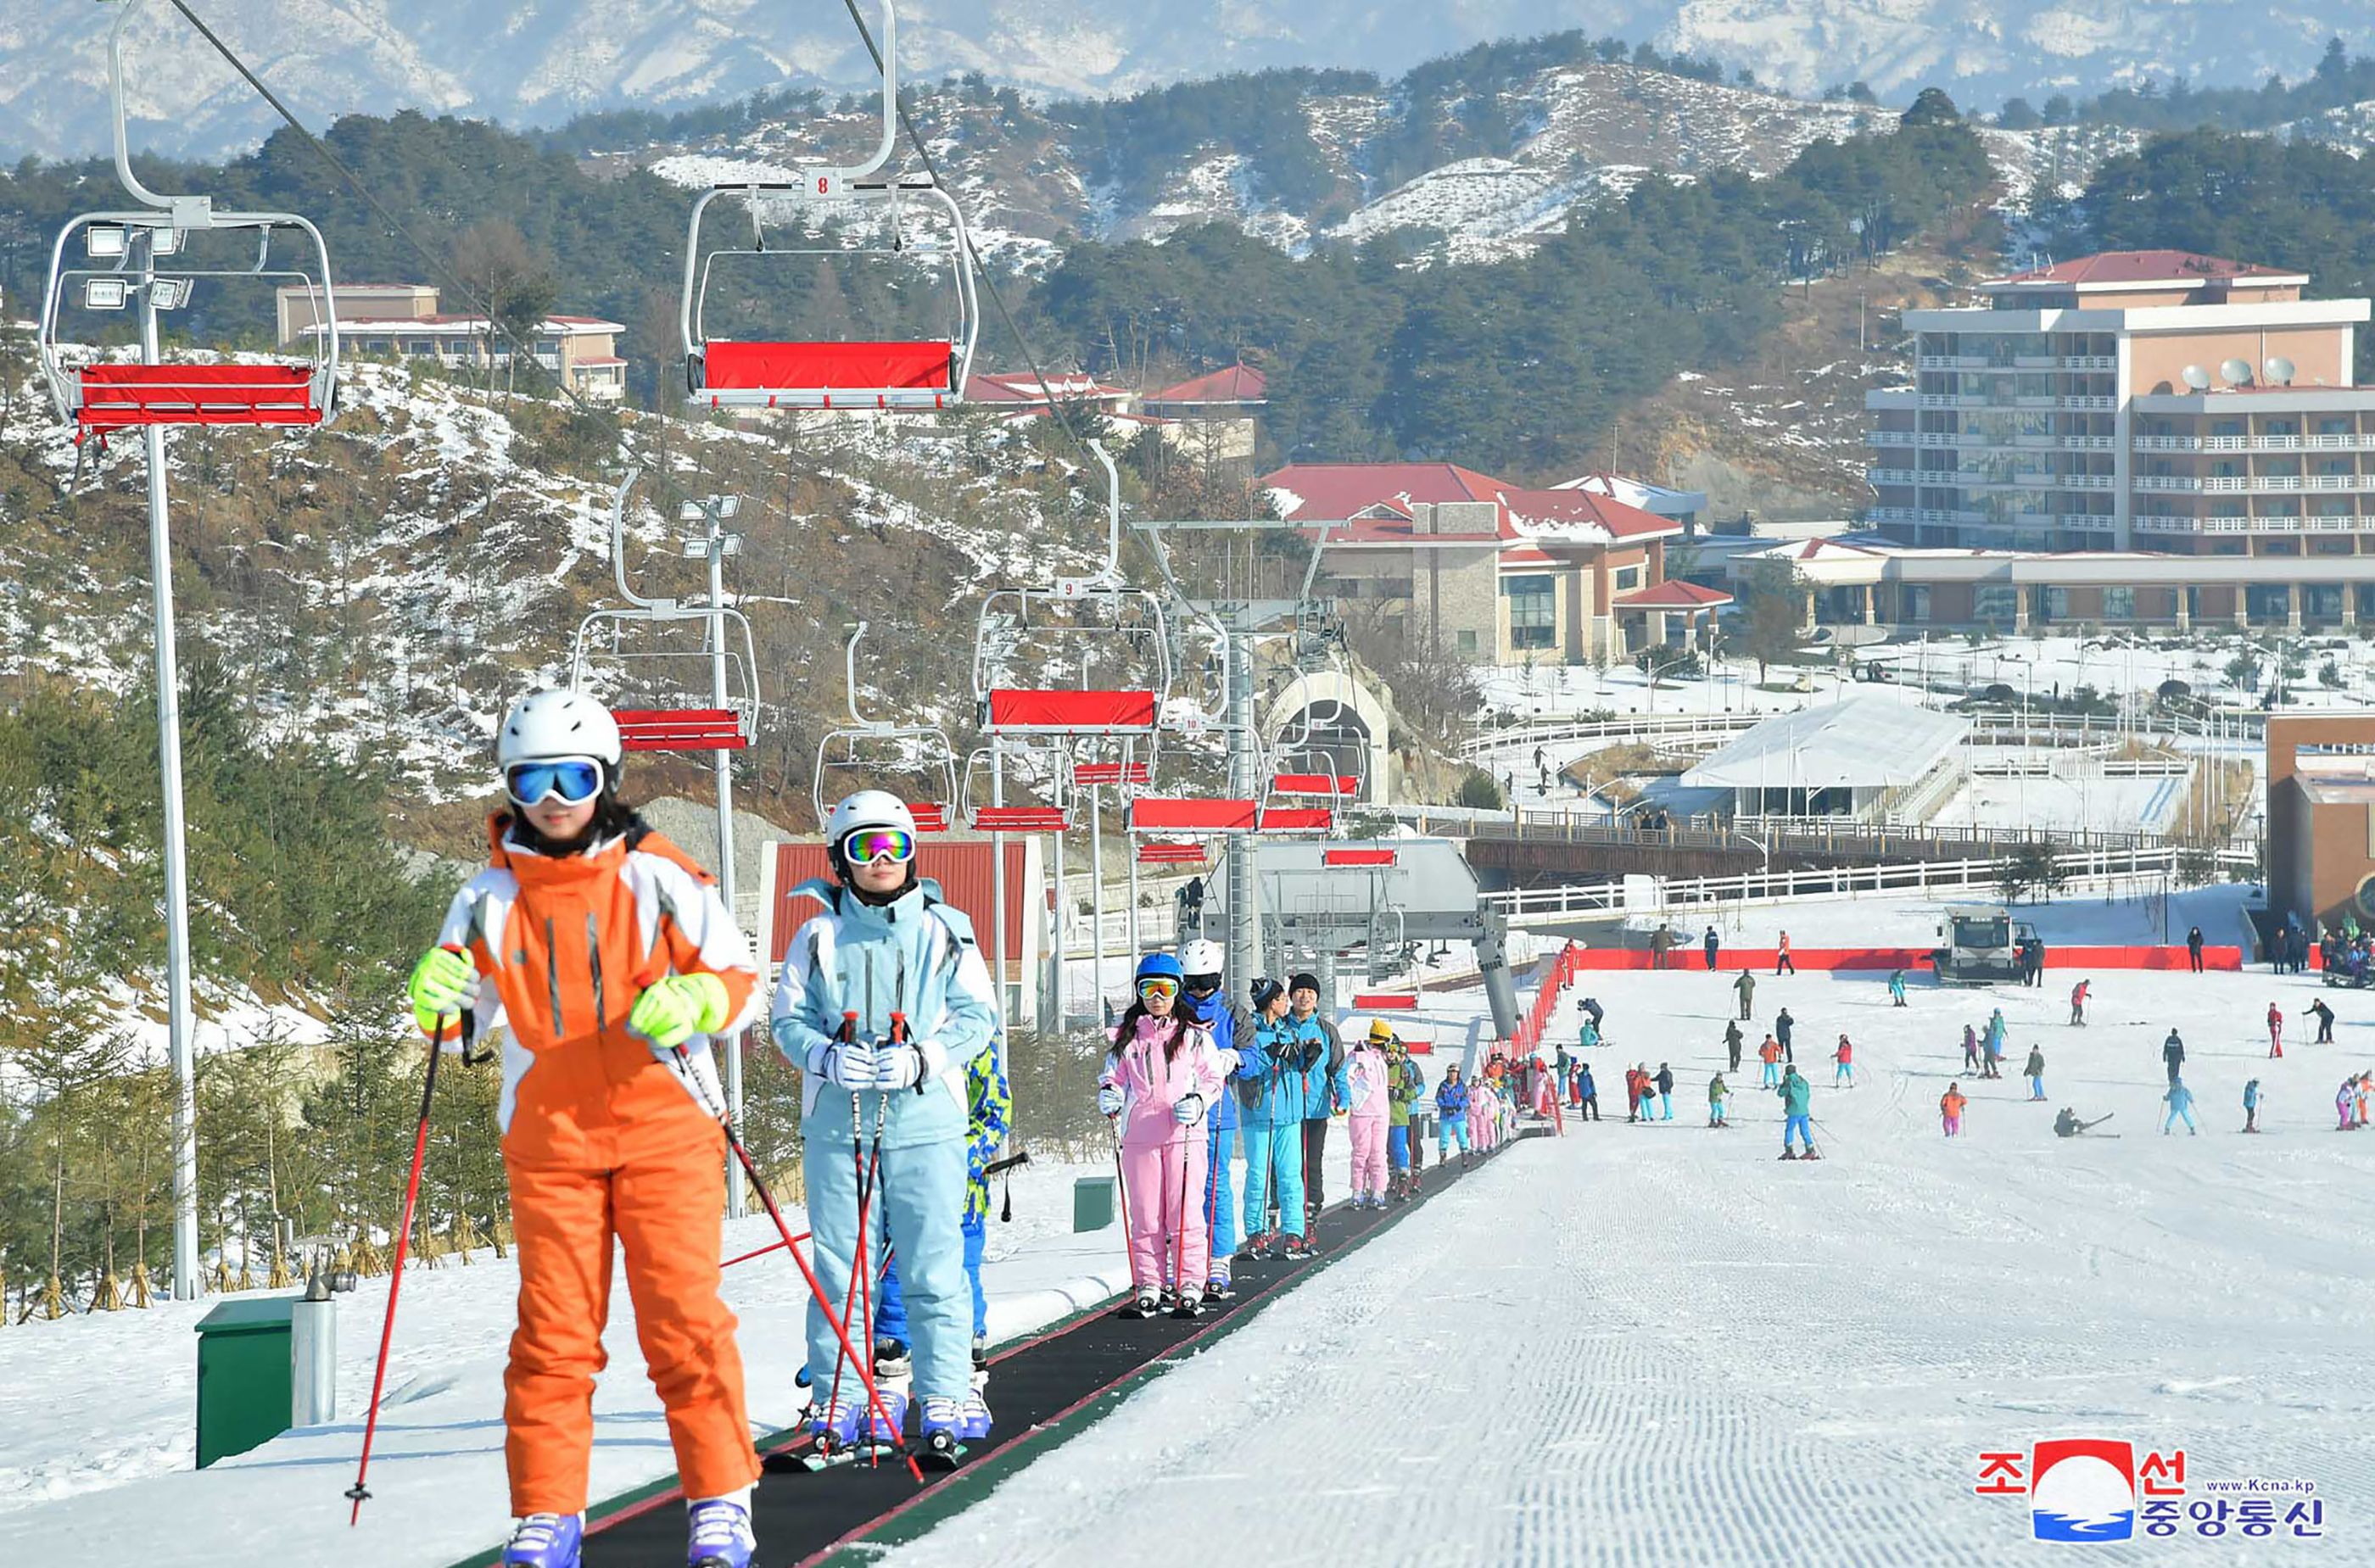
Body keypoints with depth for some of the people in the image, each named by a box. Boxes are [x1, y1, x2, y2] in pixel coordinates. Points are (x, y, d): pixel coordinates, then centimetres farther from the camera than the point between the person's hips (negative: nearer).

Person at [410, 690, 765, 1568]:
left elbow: (738, 977, 3)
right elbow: (462, 1016, 12)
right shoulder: (491, 896, 7)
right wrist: (436, 1000, -10)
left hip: (664, 1133, -2)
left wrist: (690, 1001, -17)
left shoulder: (657, 879, 0)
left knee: (684, 1322, -4)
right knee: (553, 1332, 0)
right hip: (547, 1145, 2)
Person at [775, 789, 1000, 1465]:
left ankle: (945, 1396, 0)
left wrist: (921, 1059, -12)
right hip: (836, 1123, 1)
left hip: (925, 1121, -1)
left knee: (933, 1264, -4)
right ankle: (840, 1396, 7)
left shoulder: (945, 933, 9)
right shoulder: (817, 939, 10)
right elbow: (788, 1020, 8)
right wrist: (829, 1058, -13)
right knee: (838, 1264, 1)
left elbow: (978, 1016, 5)